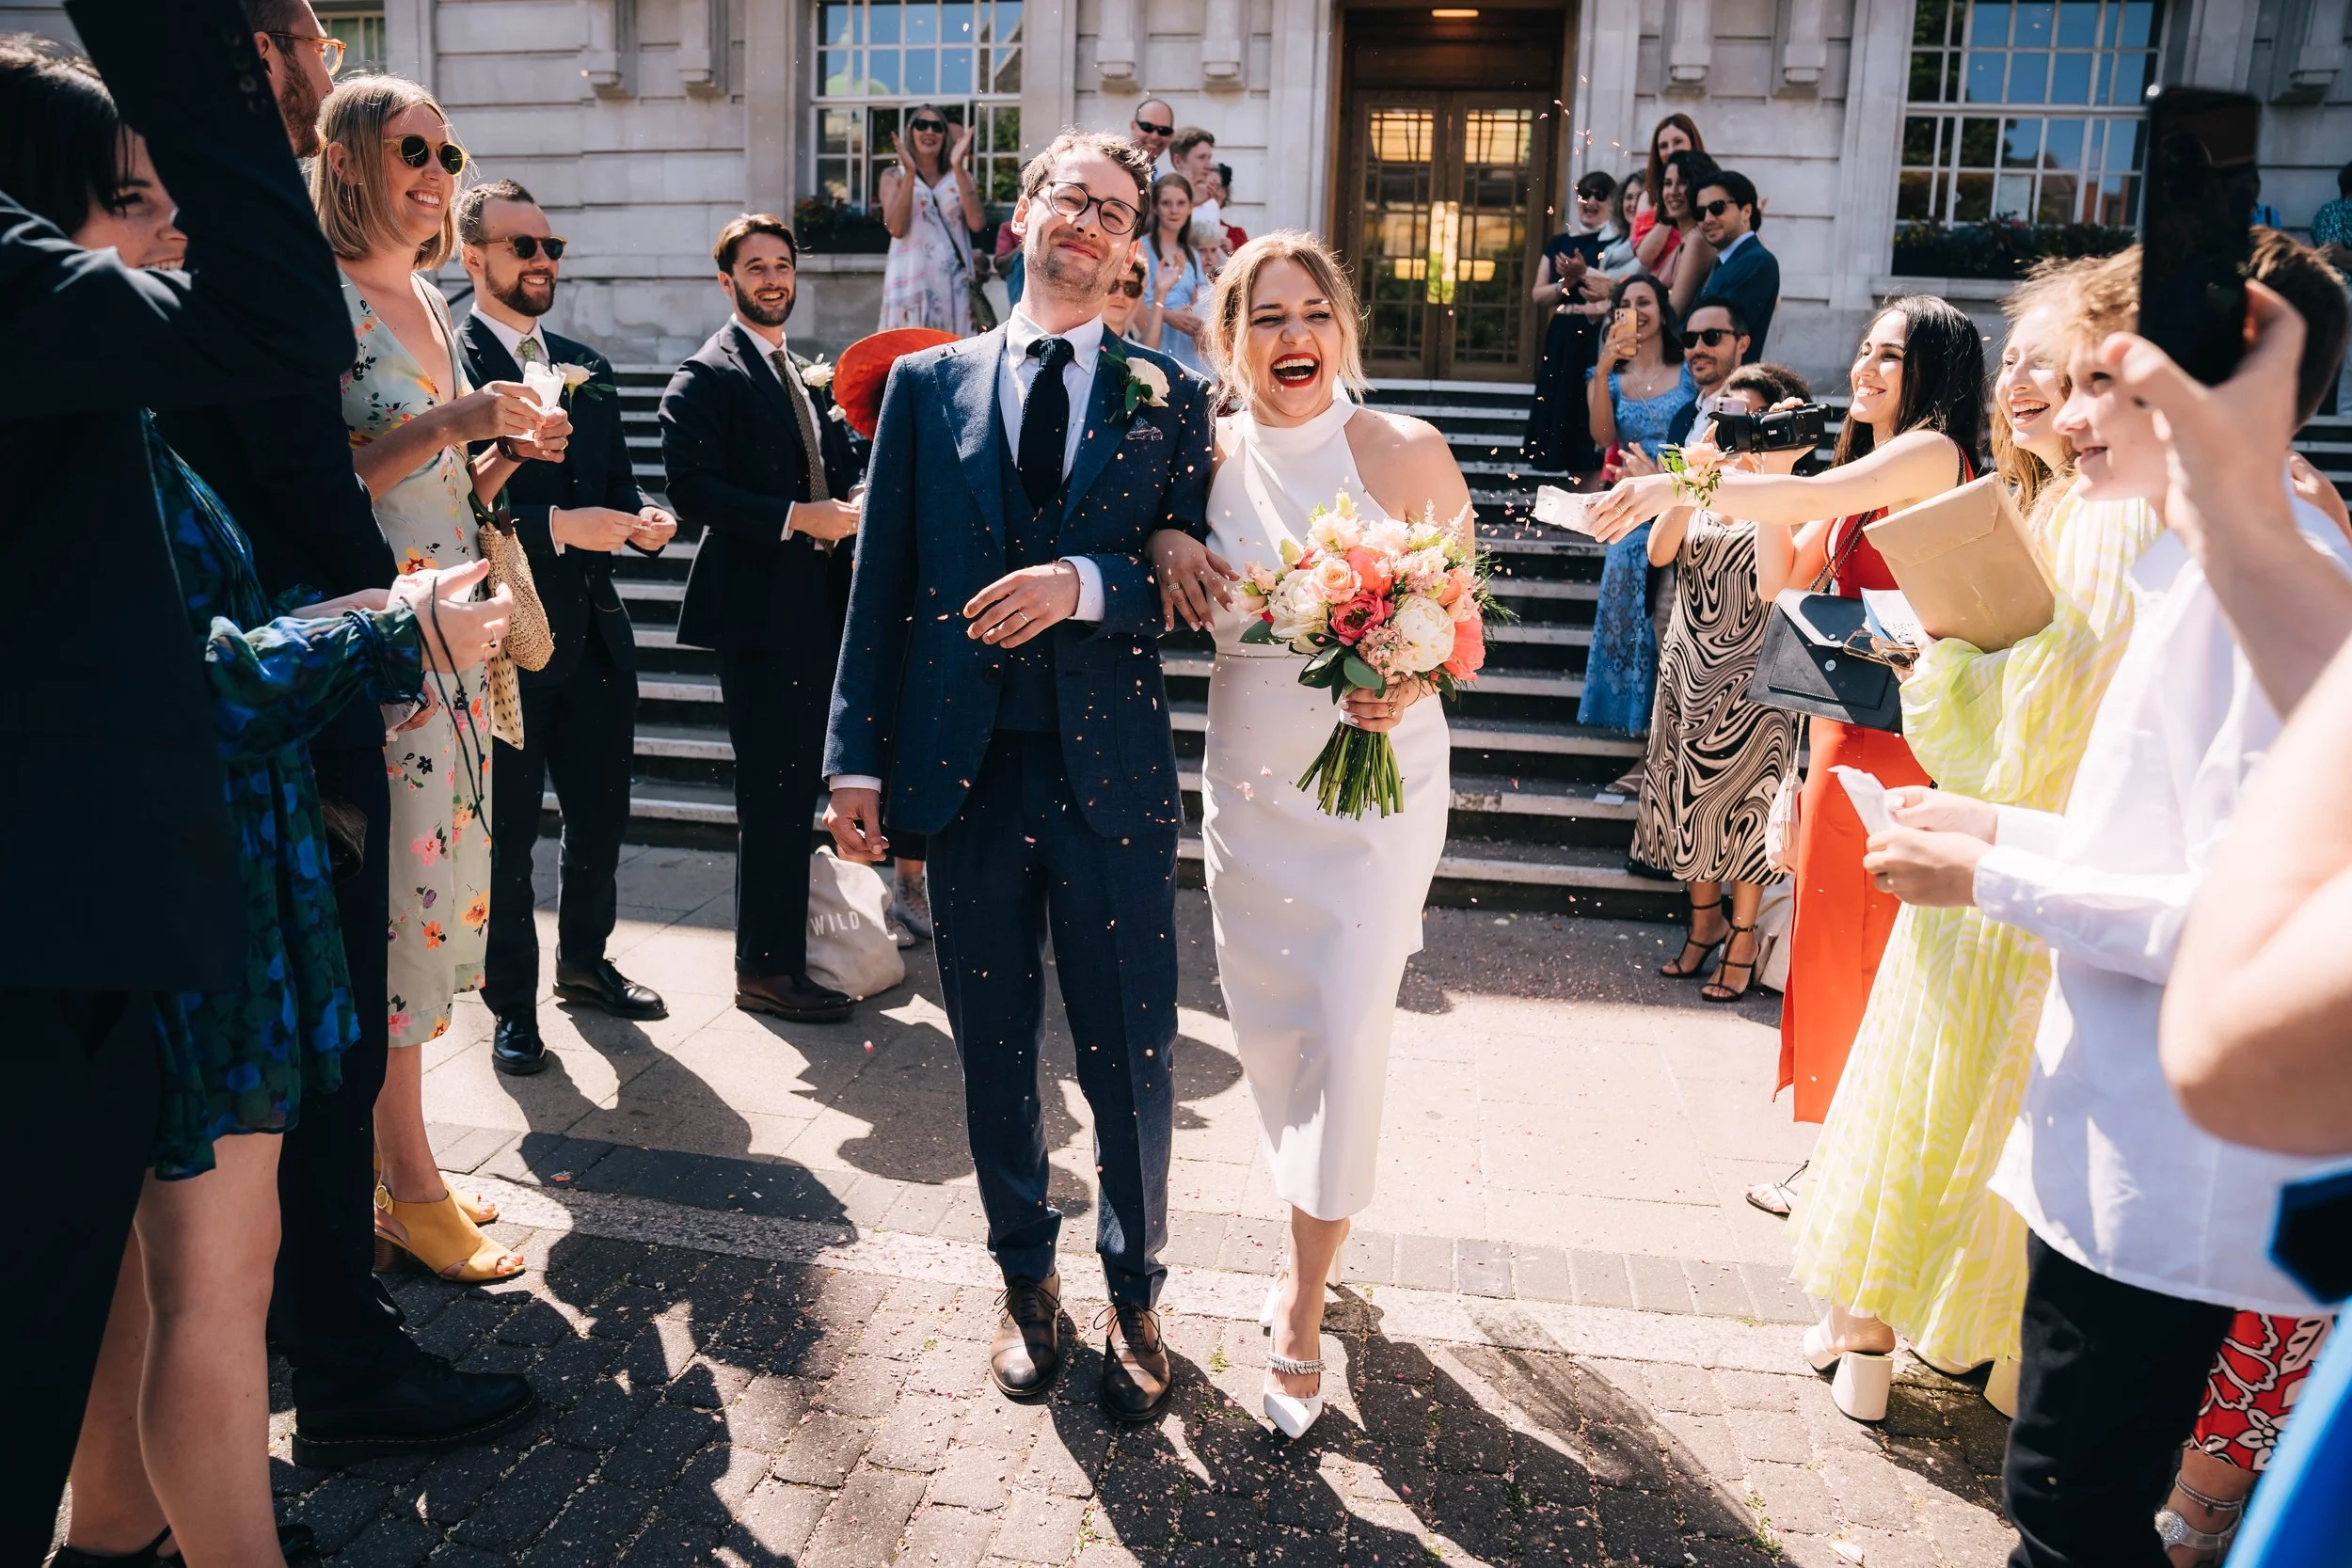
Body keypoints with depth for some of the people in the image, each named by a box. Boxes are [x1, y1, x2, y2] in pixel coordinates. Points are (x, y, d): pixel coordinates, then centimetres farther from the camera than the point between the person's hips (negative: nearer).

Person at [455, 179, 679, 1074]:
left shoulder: (586, 369, 14)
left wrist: (644, 520, -2)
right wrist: (554, 525, -23)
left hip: (594, 633, 7)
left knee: (602, 816, 16)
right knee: (505, 832, 5)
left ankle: (584, 962, 36)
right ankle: (512, 1003, 21)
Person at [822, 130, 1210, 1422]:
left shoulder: (1169, 398, 6)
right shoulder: (928, 384, 9)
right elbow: (880, 584, 6)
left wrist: (1083, 583, -18)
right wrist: (857, 755, 1)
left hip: (1112, 770, -1)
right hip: (967, 767, 2)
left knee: (1131, 1053, 5)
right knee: (994, 1047, 13)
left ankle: (1134, 1292, 27)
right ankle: (1027, 1280, 33)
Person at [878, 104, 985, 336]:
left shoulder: (961, 177, 14)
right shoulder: (894, 176, 9)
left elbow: (977, 223, -5)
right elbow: (896, 228, -9)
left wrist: (959, 168, -8)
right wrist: (910, 173, -11)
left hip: (952, 281, 2)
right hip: (911, 281, -2)